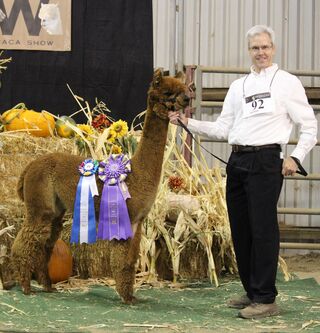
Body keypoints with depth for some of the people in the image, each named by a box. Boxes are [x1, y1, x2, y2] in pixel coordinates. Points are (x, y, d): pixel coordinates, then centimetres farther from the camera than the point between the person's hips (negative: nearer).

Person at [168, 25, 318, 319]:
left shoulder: (288, 83, 3)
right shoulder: (238, 86, 18)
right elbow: (221, 129, 15)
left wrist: (296, 158, -10)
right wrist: (187, 122, 5)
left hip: (265, 161, -6)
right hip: (237, 162, 6)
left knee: (263, 229, -9)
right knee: (240, 229, 8)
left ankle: (266, 299, -5)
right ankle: (252, 292, 18)